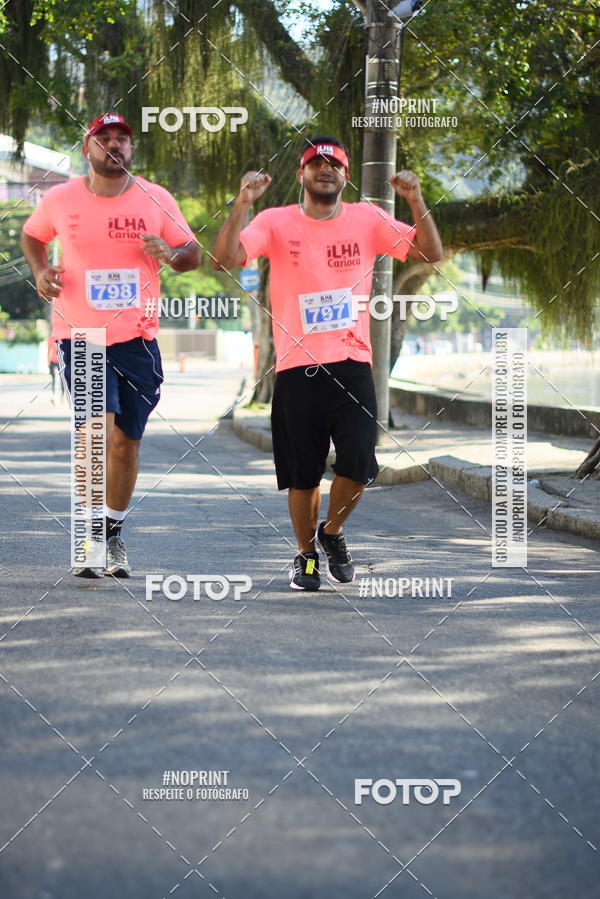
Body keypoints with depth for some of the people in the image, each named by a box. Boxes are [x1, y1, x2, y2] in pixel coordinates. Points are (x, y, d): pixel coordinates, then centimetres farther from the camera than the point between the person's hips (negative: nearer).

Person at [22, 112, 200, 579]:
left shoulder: (156, 199, 2)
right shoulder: (60, 199, 2)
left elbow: (194, 252, 8)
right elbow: (32, 235, 21)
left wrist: (172, 255, -14)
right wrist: (41, 270, 2)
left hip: (136, 339, 2)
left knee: (125, 442, 6)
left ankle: (114, 535, 24)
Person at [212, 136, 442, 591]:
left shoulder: (368, 220, 6)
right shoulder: (276, 222, 1)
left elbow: (431, 253, 1)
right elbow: (225, 259, -11)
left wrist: (416, 200, -13)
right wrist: (243, 204, -23)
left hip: (352, 362, 1)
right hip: (296, 368, -1)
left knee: (358, 464, -9)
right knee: (302, 474, 2)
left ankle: (333, 531, 20)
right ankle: (306, 553, 25)